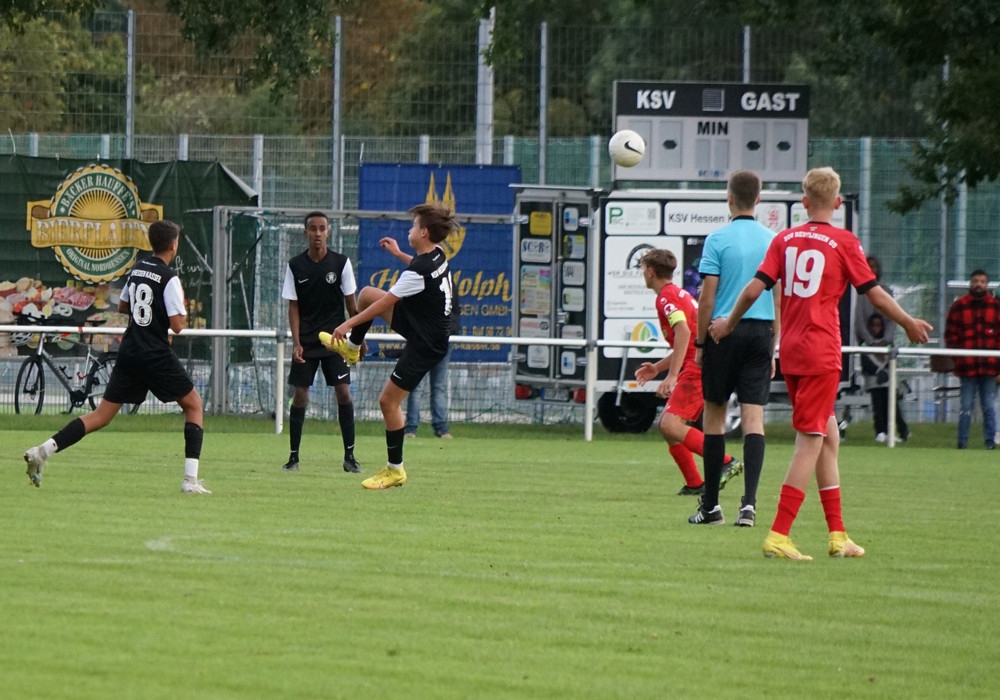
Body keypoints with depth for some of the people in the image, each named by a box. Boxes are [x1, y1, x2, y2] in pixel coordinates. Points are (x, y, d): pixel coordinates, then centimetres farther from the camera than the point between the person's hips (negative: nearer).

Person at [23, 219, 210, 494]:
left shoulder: (137, 269, 11)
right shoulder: (169, 278, -11)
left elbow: (123, 306, 25)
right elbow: (177, 325, -15)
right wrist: (181, 309, 5)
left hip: (129, 353, 6)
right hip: (157, 356, -6)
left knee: (102, 415, 6)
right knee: (193, 404, 11)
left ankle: (44, 450, -11)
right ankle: (190, 479, 2)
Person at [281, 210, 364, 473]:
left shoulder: (341, 263, -3)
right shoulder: (295, 266, -1)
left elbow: (351, 303, 4)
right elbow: (293, 306, 0)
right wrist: (296, 343, -9)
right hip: (306, 342, 0)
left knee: (343, 393, -8)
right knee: (300, 395, -3)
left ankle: (349, 456, 0)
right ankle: (293, 457, 6)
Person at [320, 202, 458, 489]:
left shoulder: (419, 271, -29)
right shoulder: (437, 255, -2)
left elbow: (384, 303, -19)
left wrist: (348, 323, -8)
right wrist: (400, 254, 31)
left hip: (425, 344, -9)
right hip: (420, 323, 9)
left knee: (388, 401, -3)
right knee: (367, 294, 16)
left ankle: (395, 470, 7)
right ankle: (352, 347, 40)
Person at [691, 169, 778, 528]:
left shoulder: (718, 239, -5)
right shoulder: (773, 240, 6)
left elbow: (707, 298, -7)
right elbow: (779, 300, 9)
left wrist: (700, 343, 1)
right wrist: (772, 349, 16)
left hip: (725, 331, -3)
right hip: (761, 332, 3)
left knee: (714, 415, 7)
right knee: (753, 417, -1)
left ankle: (711, 504, 10)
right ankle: (749, 502, -13)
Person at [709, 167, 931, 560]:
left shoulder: (784, 240, 6)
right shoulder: (844, 242, -5)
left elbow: (755, 288, 0)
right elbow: (874, 294, -2)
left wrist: (729, 323, 16)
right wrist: (909, 324, 13)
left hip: (790, 351, 5)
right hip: (822, 354, -5)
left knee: (828, 438, 15)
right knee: (811, 442, -4)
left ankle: (837, 535, 18)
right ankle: (778, 536, -11)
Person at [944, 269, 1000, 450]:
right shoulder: (959, 306, 4)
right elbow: (950, 334, 5)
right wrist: (956, 356, -5)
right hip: (967, 366, 0)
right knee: (966, 407, 2)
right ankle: (962, 442, 6)